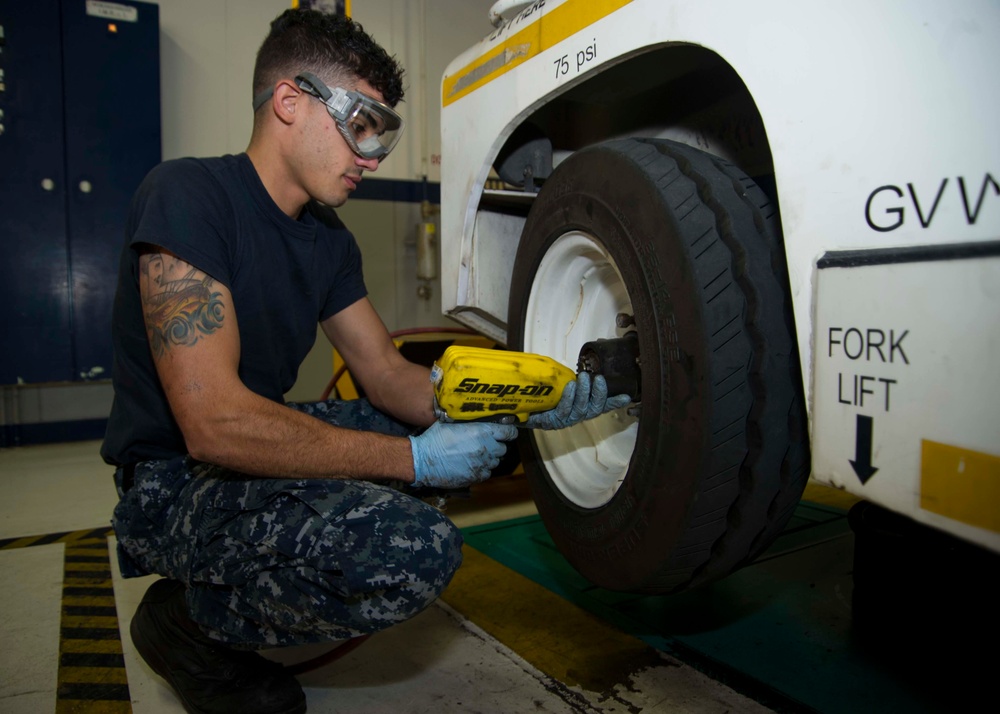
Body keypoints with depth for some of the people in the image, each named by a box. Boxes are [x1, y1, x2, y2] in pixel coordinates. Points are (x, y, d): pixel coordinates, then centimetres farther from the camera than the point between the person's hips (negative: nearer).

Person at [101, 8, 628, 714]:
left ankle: (277, 561, 8)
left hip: (264, 448, 9)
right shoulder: (187, 197, -19)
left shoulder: (327, 238, 6)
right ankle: (190, 620, -2)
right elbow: (215, 424, -29)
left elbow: (387, 375, 4)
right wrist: (414, 459, -25)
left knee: (450, 414, 8)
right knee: (420, 552, -29)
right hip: (176, 485, -8)